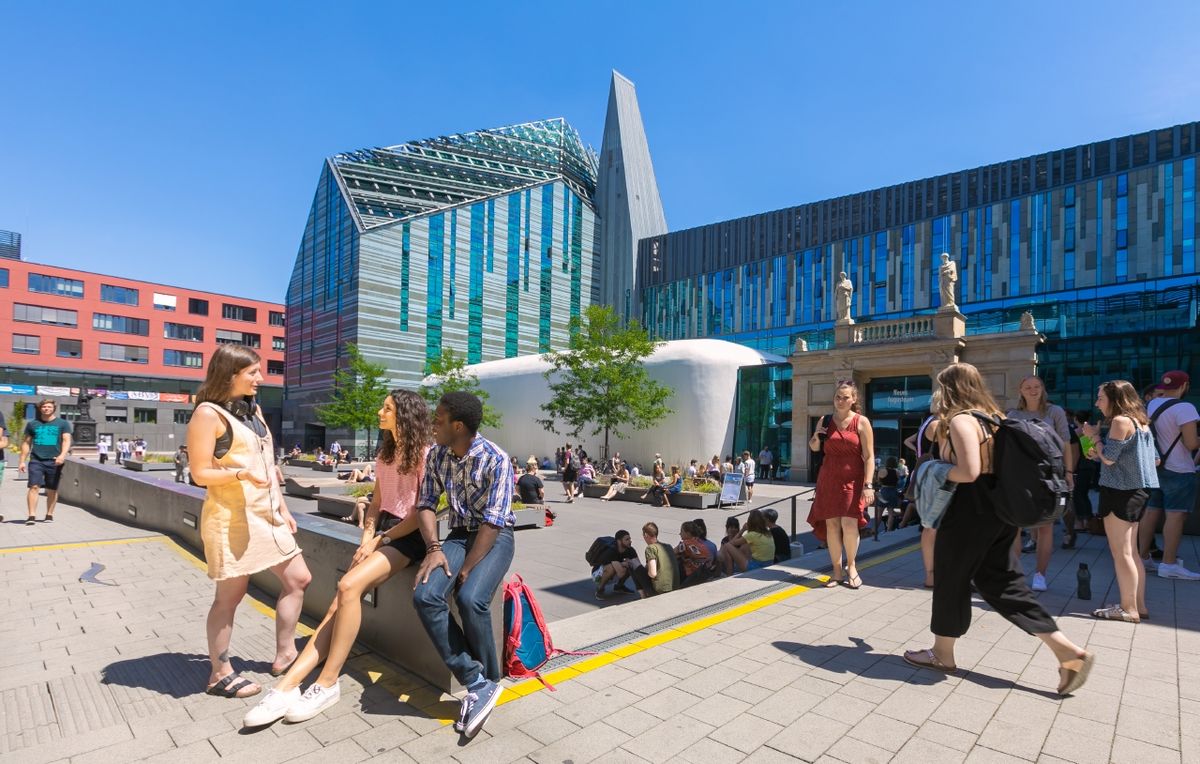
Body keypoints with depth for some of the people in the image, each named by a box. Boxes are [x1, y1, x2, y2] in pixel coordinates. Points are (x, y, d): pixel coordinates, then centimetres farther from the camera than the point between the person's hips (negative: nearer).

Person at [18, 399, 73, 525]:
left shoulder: (63, 423, 6)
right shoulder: (32, 424, 13)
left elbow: (66, 440, -2)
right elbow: (26, 443, 17)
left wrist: (62, 455, -19)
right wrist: (22, 461, 11)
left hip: (54, 461, -1)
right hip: (36, 460, 1)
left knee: (52, 490, 4)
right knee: (34, 487, -9)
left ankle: (49, 515, 14)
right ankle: (31, 516, -9)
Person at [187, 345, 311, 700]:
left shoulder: (252, 409, 13)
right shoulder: (208, 413, -10)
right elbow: (200, 473, -12)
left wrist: (283, 509, 14)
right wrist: (240, 473, -29)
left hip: (267, 515, 8)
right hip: (231, 519, -8)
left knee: (298, 579, 10)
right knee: (230, 594, 3)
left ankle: (284, 654, 24)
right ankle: (220, 674, 20)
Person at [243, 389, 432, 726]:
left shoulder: (425, 454, -8)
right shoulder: (385, 453, 16)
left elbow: (421, 513, -12)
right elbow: (376, 502, 14)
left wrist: (379, 540, -11)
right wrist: (367, 538, -1)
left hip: (408, 537, -7)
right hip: (382, 533, 7)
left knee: (348, 586, -26)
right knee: (339, 602, -10)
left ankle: (328, 684, -15)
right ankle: (288, 684, -14)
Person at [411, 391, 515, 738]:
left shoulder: (495, 459, -18)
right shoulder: (436, 454, 0)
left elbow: (493, 522, -20)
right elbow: (426, 503, 3)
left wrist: (466, 570, -21)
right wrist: (434, 548, -13)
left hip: (495, 537, -5)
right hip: (458, 534, 5)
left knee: (471, 599, -30)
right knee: (425, 596, -22)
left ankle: (489, 681, -3)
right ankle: (477, 682, -15)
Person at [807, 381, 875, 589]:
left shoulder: (861, 422, -3)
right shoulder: (826, 421, 8)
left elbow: (869, 457, -6)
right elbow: (814, 448, 19)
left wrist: (868, 485, -13)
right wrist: (815, 437, -3)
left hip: (852, 480, -3)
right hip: (829, 479, 3)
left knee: (849, 523, -11)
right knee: (831, 524, 3)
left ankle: (851, 566, 14)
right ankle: (837, 571, 15)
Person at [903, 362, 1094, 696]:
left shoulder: (959, 419, -17)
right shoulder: (991, 416, 11)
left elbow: (969, 472, -26)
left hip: (970, 513, -9)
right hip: (997, 509, 9)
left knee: (950, 579, 7)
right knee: (1001, 581, 16)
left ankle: (942, 654, 23)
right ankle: (1068, 651, 12)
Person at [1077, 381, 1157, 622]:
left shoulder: (1120, 421, -14)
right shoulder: (1140, 421, 14)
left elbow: (1109, 457, -18)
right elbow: (1154, 458, 20)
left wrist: (1094, 436, -3)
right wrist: (1098, 454, 13)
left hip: (1120, 491, -10)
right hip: (1138, 489, 10)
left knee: (1121, 552, -3)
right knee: (1130, 551, 16)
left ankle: (1128, 609, 2)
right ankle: (1138, 605, 21)